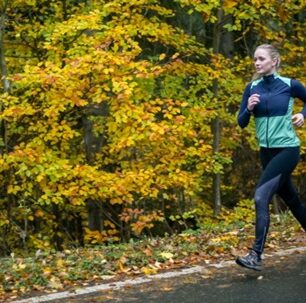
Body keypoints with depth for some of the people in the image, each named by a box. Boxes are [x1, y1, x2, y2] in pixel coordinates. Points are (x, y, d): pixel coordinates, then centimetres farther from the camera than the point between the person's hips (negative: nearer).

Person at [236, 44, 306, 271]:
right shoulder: (252, 88, 1)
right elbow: (242, 123, 2)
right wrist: (249, 108, -17)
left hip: (287, 149, -5)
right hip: (267, 151, 5)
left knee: (261, 196, -19)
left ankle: (256, 255, -18)